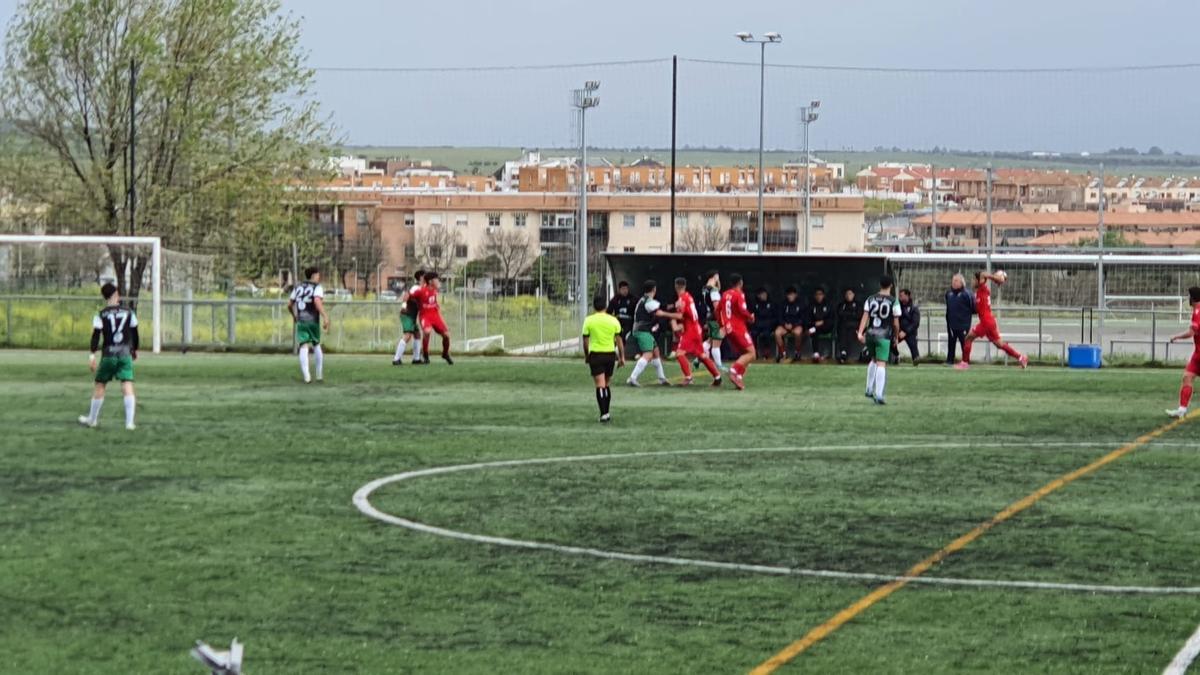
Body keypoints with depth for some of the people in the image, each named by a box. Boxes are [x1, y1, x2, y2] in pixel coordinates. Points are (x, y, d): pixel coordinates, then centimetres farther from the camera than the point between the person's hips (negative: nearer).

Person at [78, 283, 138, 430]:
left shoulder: (101, 315, -2)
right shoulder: (129, 313, 4)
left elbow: (96, 335, -9)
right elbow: (134, 333, 12)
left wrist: (92, 355, -11)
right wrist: (135, 350, 27)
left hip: (108, 354, -1)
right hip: (125, 353, 1)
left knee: (100, 385, 14)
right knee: (127, 385, -5)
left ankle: (92, 419, 26)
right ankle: (129, 422, -14)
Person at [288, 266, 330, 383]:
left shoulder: (298, 287, 12)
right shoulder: (317, 287, -4)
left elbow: (289, 304, 14)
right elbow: (317, 301, -23)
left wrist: (294, 315, 33)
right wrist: (325, 317, -28)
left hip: (301, 322, 2)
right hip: (313, 321, -2)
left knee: (303, 348, -6)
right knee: (316, 346, 18)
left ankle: (306, 377, -21)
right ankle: (319, 375, 20)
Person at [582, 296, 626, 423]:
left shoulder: (589, 321, -5)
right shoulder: (613, 320, -1)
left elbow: (585, 341, -1)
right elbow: (619, 340, 2)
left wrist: (586, 356, 13)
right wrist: (622, 357, 10)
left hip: (595, 355, -2)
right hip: (610, 354, 2)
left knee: (600, 386, -4)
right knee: (607, 385, 17)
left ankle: (604, 414, -13)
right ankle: (606, 413, 23)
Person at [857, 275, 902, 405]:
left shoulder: (870, 299, 6)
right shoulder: (893, 302, -4)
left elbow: (865, 317, -2)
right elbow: (896, 323, -3)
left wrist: (860, 332, -7)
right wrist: (896, 336, 12)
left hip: (870, 333, 4)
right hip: (884, 335, -4)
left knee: (874, 360, 24)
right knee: (881, 364, -5)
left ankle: (869, 390, 27)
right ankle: (879, 394, -13)